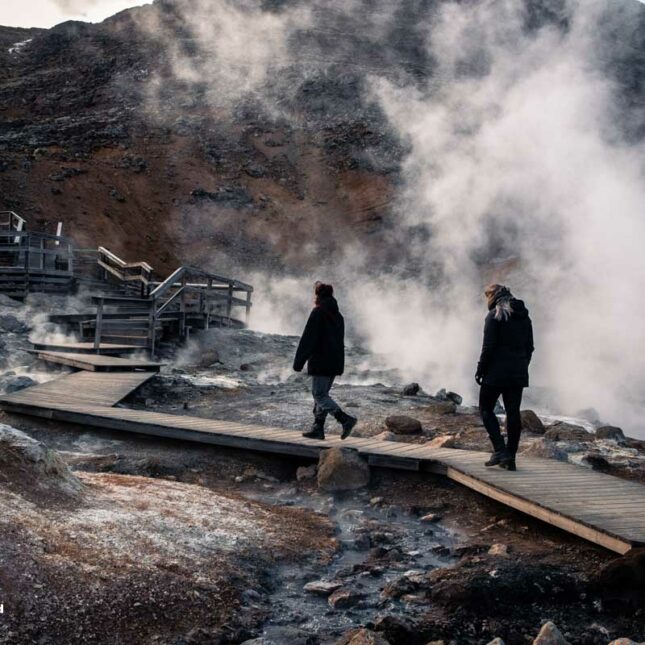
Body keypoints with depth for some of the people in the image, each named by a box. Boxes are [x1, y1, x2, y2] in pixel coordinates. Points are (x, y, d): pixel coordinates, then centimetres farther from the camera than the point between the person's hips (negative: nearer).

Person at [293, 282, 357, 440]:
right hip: (336, 362, 8)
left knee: (320, 395, -6)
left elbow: (308, 339, -14)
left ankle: (345, 419, -20)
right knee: (322, 394, 14)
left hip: (321, 362, -8)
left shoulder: (318, 313, -10)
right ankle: (318, 429, 13)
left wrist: (298, 361, -11)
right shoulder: (338, 315, 15)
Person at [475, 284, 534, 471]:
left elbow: (488, 347, -13)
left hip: (496, 372, -6)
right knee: (513, 412, 7)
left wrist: (480, 371, -7)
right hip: (518, 374, 6)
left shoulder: (495, 316, -9)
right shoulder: (524, 317, 13)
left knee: (486, 409, 4)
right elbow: (529, 348, 15)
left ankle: (500, 450, -9)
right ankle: (510, 458, 9)